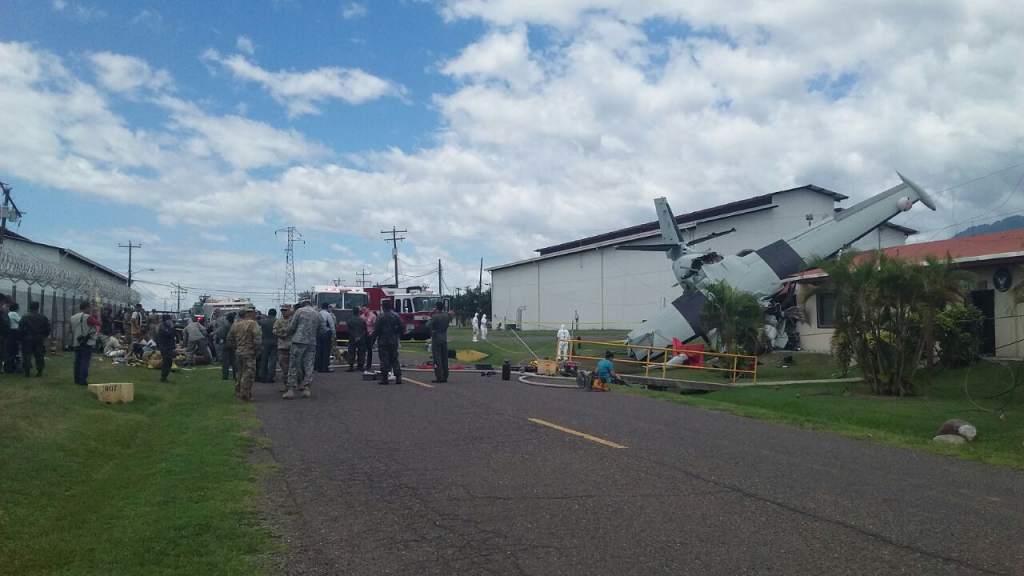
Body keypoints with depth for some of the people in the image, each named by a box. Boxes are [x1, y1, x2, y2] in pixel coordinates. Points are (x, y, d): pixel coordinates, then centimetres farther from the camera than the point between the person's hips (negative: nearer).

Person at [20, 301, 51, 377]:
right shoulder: (43, 318, 2)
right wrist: (44, 336, 18)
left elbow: (21, 329, -8)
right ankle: (39, 371, 7)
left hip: (28, 340, -2)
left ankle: (27, 372, 3)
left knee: (27, 356, 4)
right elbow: (47, 329, 5)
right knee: (39, 356, 8)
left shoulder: (25, 318, -7)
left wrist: (21, 338, 4)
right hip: (40, 339, 2)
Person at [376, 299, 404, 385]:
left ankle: (384, 378, -1)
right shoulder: (396, 316, 3)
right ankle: (398, 377, 5)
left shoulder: (380, 317, -11)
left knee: (384, 360, 0)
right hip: (394, 341, 4)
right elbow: (402, 327, 2)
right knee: (394, 359, 11)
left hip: (383, 341, -4)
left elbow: (377, 329, -12)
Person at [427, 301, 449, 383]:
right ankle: (445, 377, 13)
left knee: (437, 359, -4)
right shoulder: (446, 315, 4)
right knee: (444, 358, 10)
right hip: (444, 338, 6)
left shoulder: (434, 316, -14)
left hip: (436, 339, -6)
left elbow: (428, 325, -20)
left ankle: (438, 377, -6)